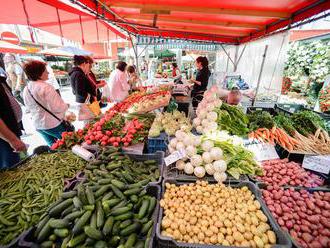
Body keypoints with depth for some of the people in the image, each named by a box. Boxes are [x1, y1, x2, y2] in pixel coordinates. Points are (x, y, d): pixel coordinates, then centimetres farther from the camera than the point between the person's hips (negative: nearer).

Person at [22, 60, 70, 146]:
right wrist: (66, 105, -5)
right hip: (53, 124, -8)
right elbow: (57, 108, -23)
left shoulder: (26, 89, 3)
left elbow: (29, 107, 13)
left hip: (38, 124, 8)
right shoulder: (46, 87, -21)